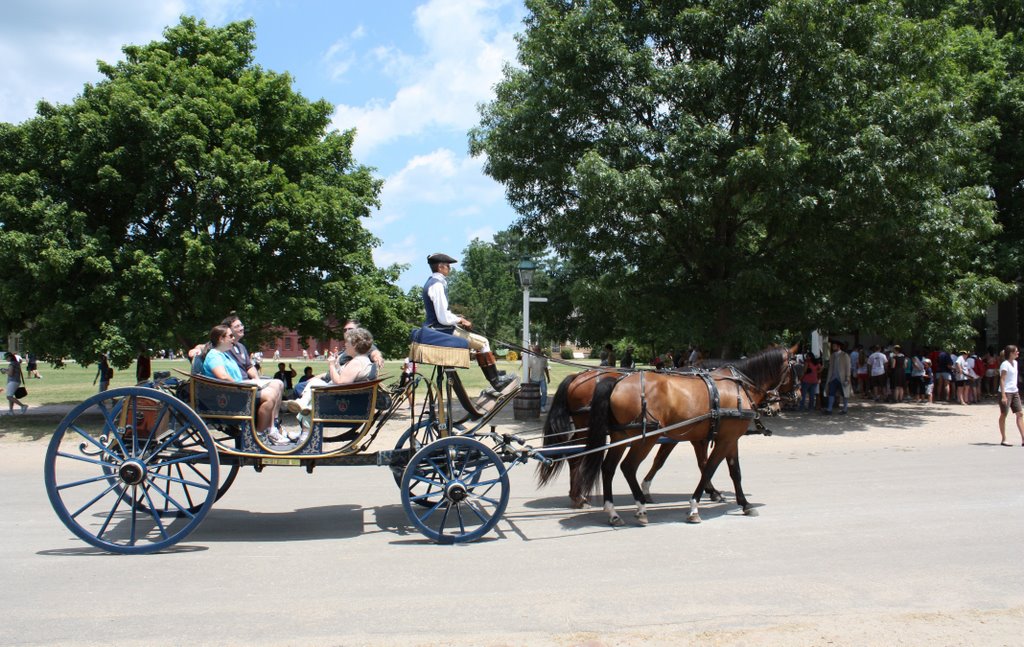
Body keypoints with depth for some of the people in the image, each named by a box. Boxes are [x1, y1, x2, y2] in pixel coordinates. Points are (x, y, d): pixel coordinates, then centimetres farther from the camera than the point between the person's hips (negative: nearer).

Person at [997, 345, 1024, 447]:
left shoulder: (1015, 363, 12)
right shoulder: (1005, 364, -14)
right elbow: (1002, 380, -18)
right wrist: (1003, 395, -22)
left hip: (1015, 392, 8)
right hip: (1006, 392, -8)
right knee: (1003, 415, 1)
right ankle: (1003, 440, 8)